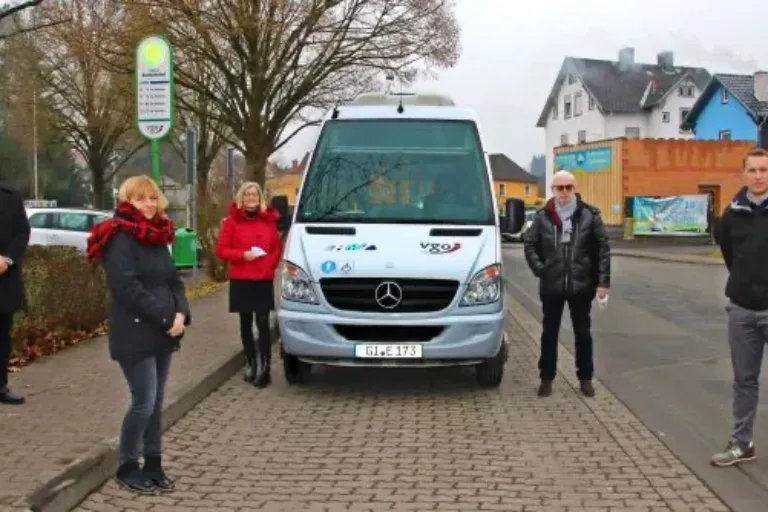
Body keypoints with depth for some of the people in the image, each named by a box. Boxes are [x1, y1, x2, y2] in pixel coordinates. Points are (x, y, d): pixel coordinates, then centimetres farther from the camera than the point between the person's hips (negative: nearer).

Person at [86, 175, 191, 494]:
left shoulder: (157, 237, 14)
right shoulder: (120, 238, -11)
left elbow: (174, 280, 14)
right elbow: (128, 288, -20)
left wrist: (181, 313, -5)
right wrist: (166, 319, -18)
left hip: (162, 333, 8)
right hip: (135, 335, -8)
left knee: (156, 402, 11)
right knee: (143, 402, -6)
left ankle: (153, 464, 20)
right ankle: (127, 467, 10)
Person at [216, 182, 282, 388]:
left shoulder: (269, 220, 5)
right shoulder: (232, 220, 0)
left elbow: (277, 248, 10)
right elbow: (221, 249, -1)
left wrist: (270, 264, -6)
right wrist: (242, 255, -14)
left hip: (264, 279, 0)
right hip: (240, 280, 0)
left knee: (263, 323, -8)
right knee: (246, 323, 9)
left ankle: (264, 367, -8)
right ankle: (250, 364, 20)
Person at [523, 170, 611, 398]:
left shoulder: (590, 215, -3)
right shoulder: (542, 216, -1)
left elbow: (603, 248, -2)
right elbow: (529, 245, 5)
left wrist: (603, 281, -7)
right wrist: (540, 270, -6)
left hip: (581, 285, -1)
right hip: (551, 286, 1)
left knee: (583, 332, 11)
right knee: (549, 332, 10)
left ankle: (585, 378, 23)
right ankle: (546, 377, 21)